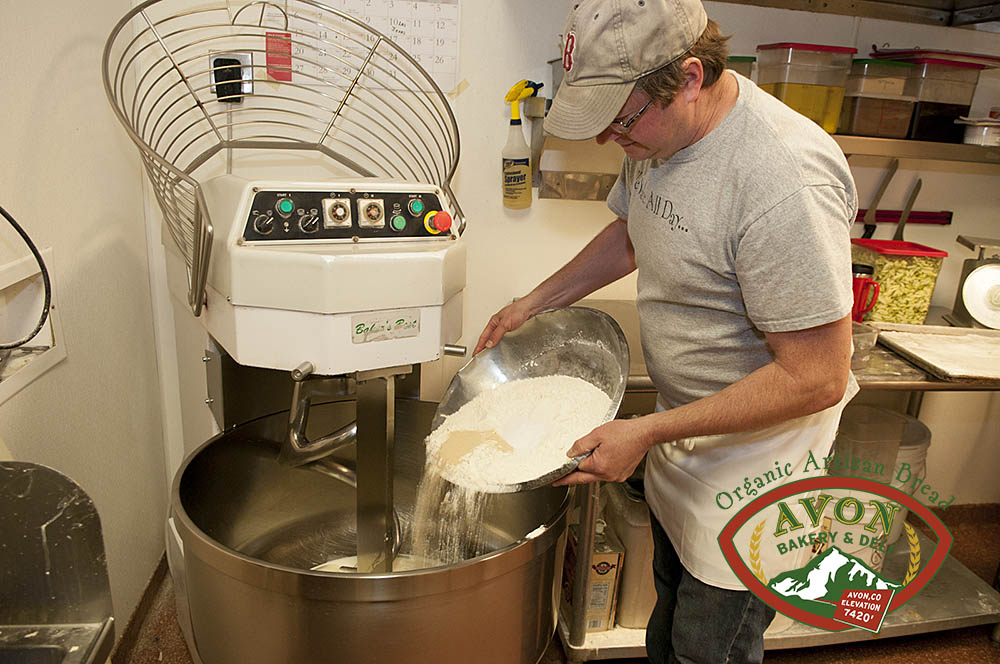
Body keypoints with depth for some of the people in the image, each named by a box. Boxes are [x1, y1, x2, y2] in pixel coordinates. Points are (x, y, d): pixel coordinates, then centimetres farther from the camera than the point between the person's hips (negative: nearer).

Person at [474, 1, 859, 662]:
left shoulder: (783, 179, -33)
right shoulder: (656, 134, -5)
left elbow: (816, 379, -29)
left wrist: (648, 432, -25)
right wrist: (533, 303, 9)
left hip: (758, 438, -7)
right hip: (683, 421, 8)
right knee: (673, 595, 28)